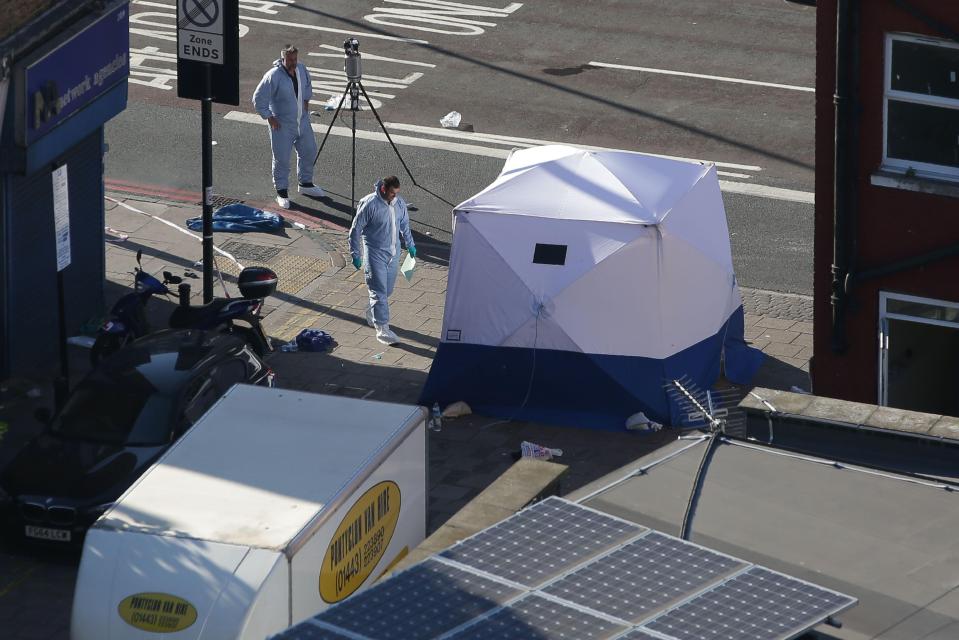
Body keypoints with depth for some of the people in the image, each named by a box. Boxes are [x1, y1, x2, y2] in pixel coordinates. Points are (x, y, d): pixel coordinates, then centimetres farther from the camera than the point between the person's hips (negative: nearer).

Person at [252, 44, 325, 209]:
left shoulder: (301, 70, -2)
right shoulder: (273, 76, -23)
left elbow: (307, 86, 23)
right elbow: (258, 99, -18)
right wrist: (269, 117, -16)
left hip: (302, 121, 7)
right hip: (282, 125, -7)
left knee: (309, 151, 17)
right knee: (282, 159, -1)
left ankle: (306, 183, 36)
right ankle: (282, 192, 13)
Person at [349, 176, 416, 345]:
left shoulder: (399, 203, 0)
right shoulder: (369, 204, -19)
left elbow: (404, 225, 18)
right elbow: (356, 229, -12)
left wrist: (410, 245, 25)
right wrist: (355, 254, -11)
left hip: (393, 253, 6)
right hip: (375, 253, -6)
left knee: (388, 290, 16)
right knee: (379, 292, -9)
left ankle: (372, 313, 41)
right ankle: (382, 329, -10)